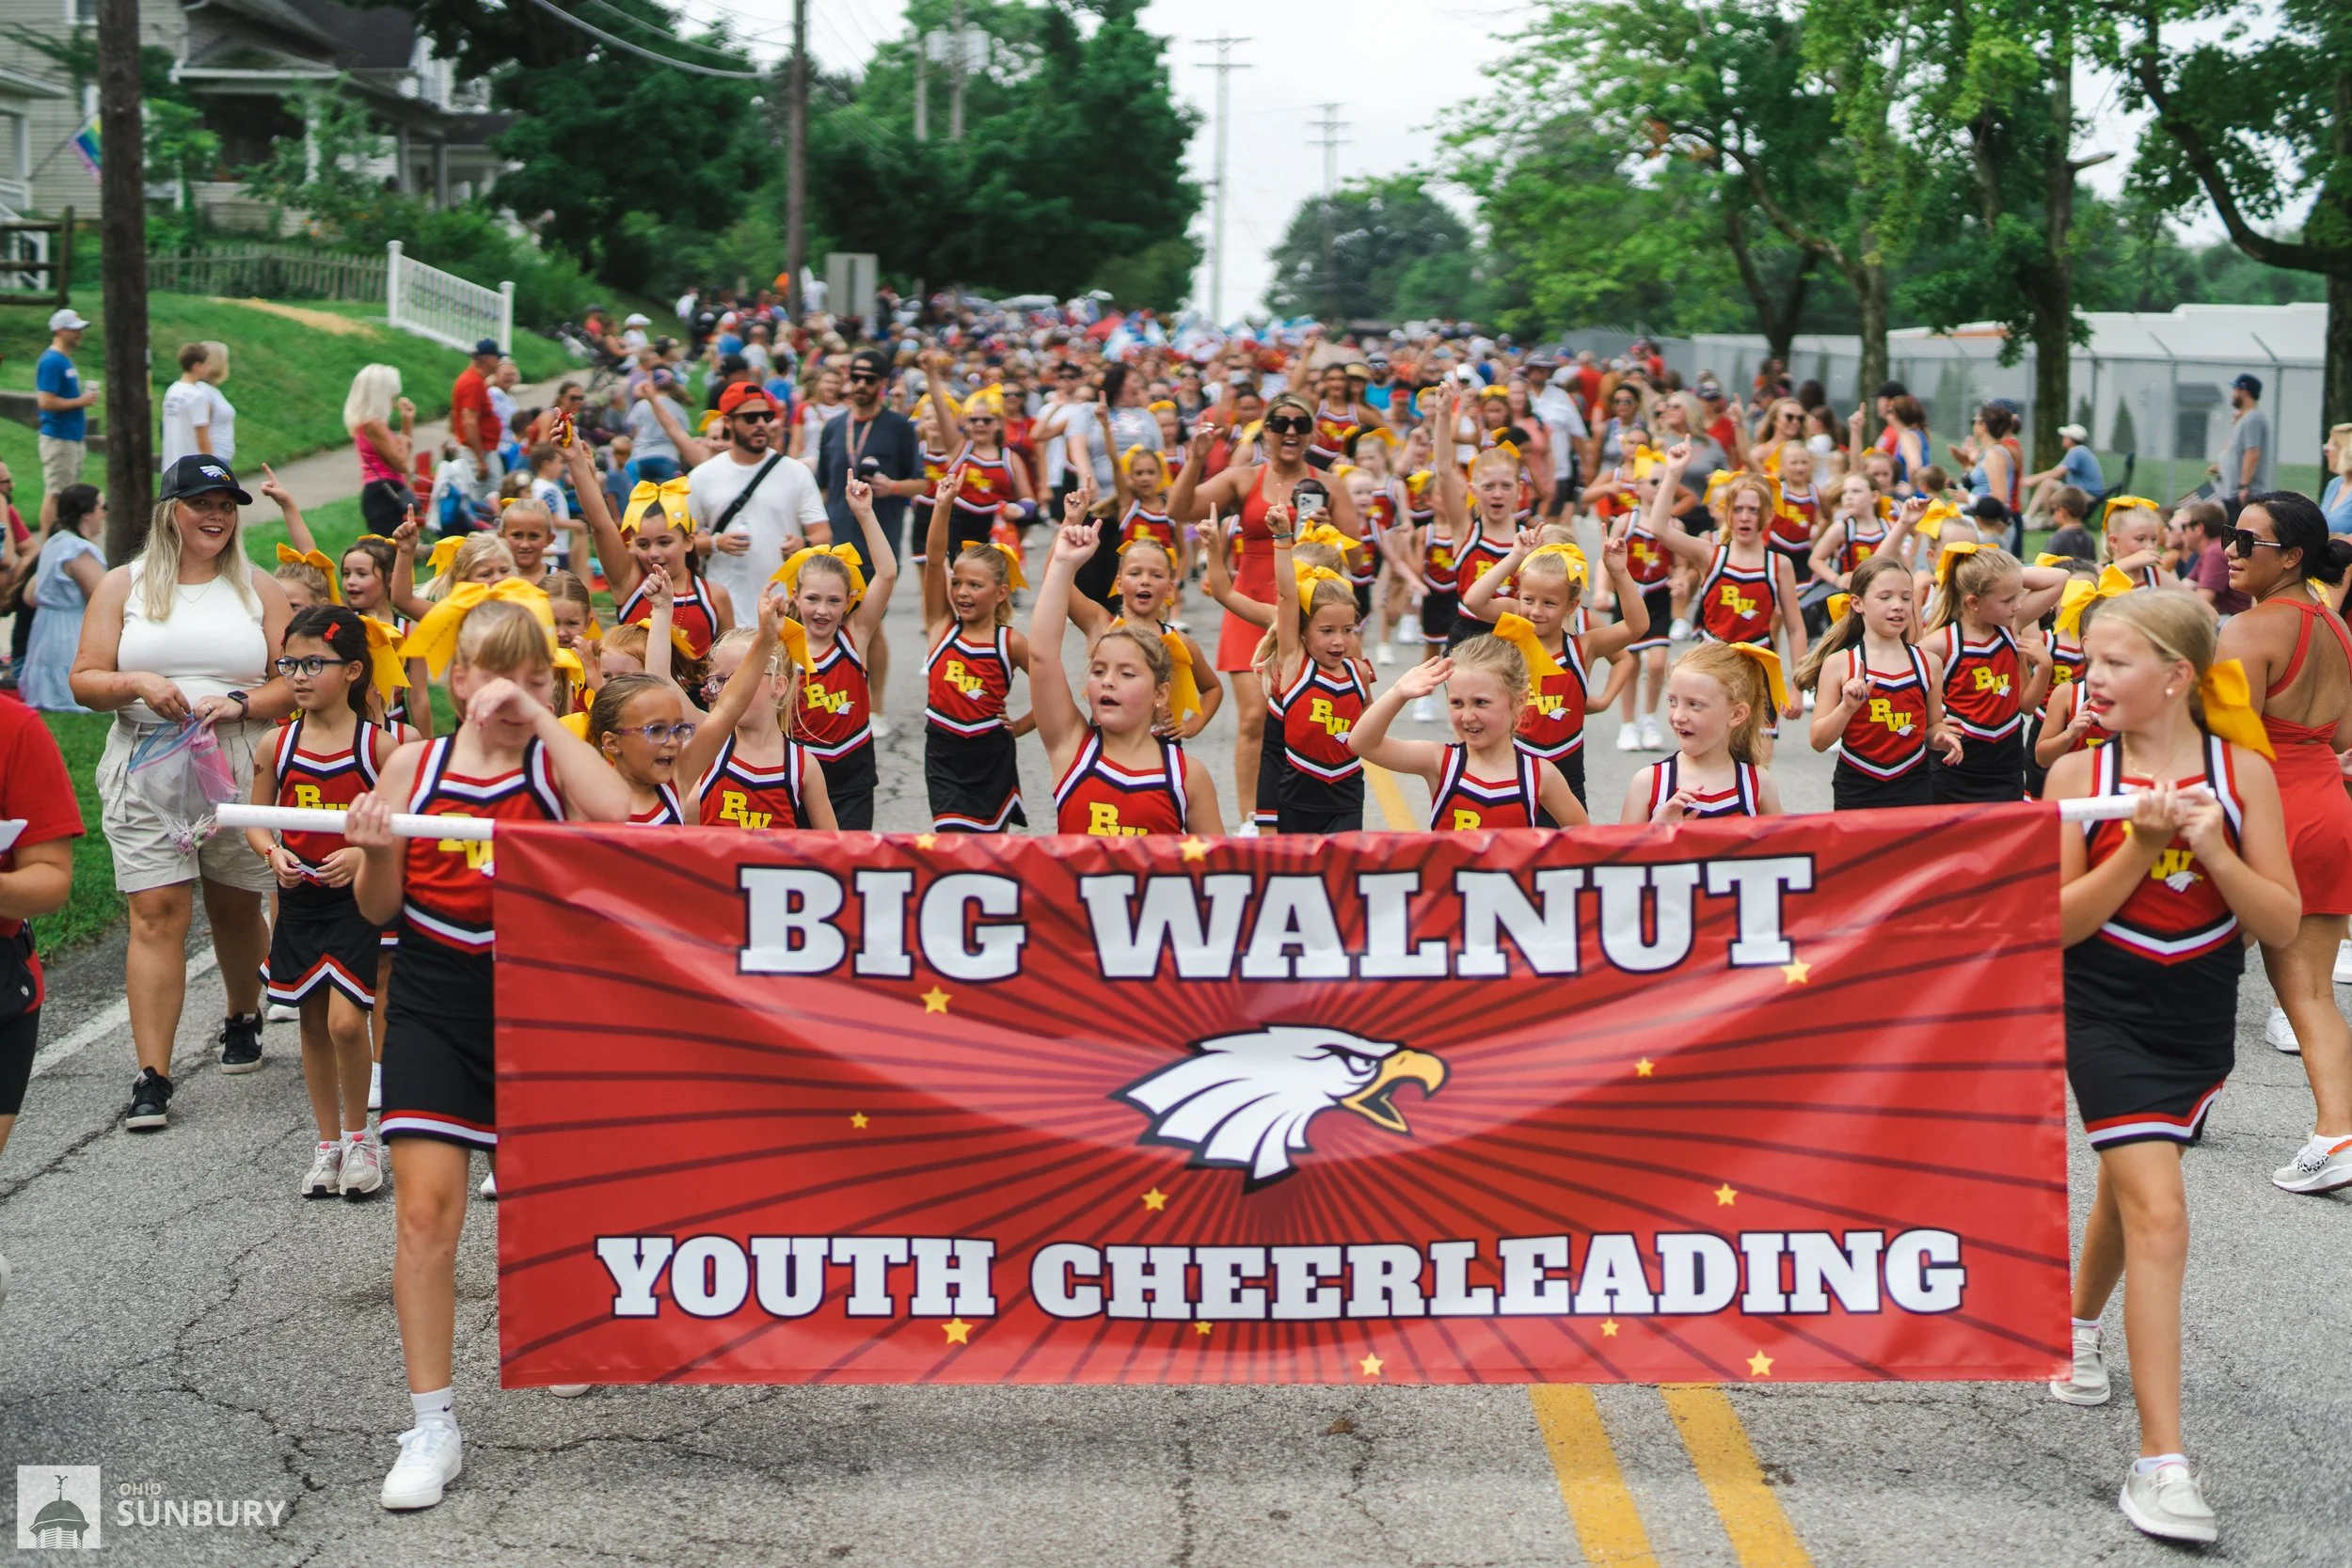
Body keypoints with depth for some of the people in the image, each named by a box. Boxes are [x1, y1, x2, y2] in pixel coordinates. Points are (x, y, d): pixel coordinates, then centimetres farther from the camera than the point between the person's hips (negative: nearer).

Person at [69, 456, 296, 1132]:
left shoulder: (259, 589, 8)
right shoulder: (124, 586, 7)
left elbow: (295, 682, 3)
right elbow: (85, 679, 4)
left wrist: (241, 703, -14)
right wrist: (137, 685, -16)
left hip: (241, 770, 1)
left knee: (237, 910, 12)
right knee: (156, 915, -9)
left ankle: (243, 1020, 40)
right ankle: (152, 1076, -9)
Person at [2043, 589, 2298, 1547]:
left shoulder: (2242, 773, -6)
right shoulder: (2079, 773, -8)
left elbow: (2282, 924, -7)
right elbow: (2055, 922, -11)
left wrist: (2213, 850, -22)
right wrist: (2139, 848, -22)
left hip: (2200, 1019, 3)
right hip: (2106, 1014, -3)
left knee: (2129, 1188, 22)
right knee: (2159, 1215, -15)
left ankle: (2080, 1324, 54)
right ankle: (2159, 1462, -15)